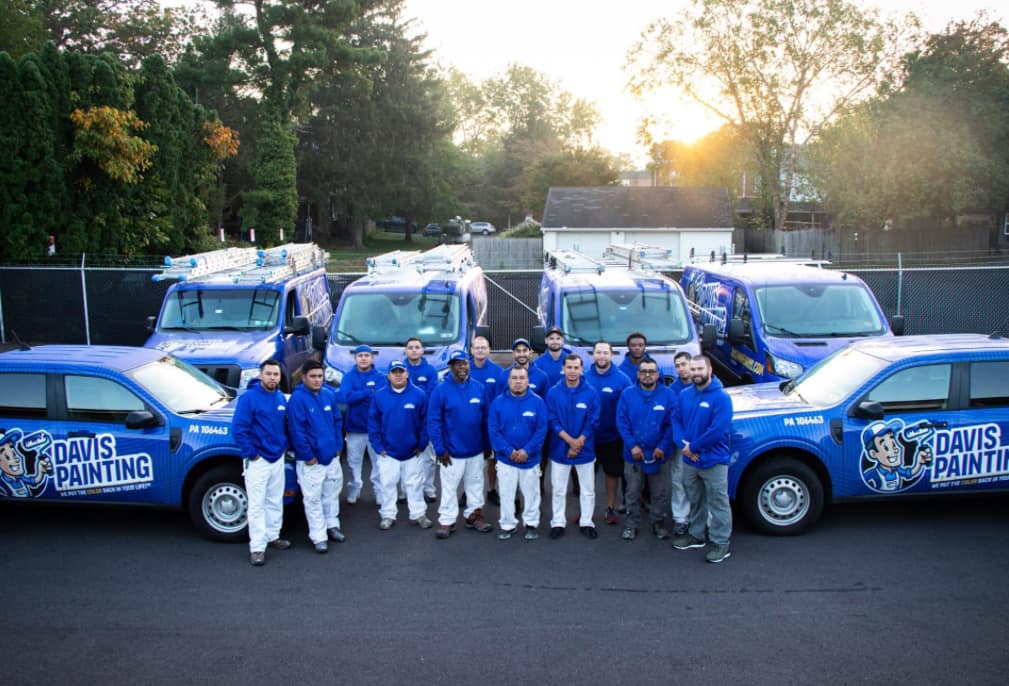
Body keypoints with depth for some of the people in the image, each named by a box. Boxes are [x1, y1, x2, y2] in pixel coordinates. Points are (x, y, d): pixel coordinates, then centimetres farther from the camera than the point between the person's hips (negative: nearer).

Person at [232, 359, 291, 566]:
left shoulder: (281, 398, 7)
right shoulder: (248, 398, -14)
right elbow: (238, 429, -17)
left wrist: (285, 446, 8)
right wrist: (251, 453, -17)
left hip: (278, 458, 7)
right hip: (257, 460, -6)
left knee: (275, 501, 17)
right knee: (257, 504, -3)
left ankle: (272, 536, 31)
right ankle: (257, 547, 2)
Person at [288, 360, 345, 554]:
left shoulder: (329, 394, 4)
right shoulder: (297, 399, -15)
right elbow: (296, 431, -17)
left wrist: (338, 446, 6)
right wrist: (308, 456, -16)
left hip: (331, 456, 6)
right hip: (310, 461, -6)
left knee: (332, 492, 19)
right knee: (313, 498, 1)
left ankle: (332, 525, 36)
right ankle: (319, 537, 11)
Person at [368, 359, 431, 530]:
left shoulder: (418, 395, -9)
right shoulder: (379, 395, -6)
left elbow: (425, 422, -5)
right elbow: (373, 423, -3)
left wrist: (421, 445, -7)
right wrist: (378, 446, -7)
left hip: (412, 451, 0)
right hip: (387, 451, 0)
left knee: (415, 484, 11)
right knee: (387, 484, 11)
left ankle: (418, 514, 24)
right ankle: (388, 515, 24)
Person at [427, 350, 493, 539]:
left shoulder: (479, 388, -1)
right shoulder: (441, 390, -11)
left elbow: (486, 418, 5)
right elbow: (433, 422, -12)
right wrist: (440, 449, -15)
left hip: (476, 450, 4)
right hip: (452, 452, -3)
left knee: (475, 485, 17)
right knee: (449, 488, 7)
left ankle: (474, 515, 32)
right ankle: (447, 521, 20)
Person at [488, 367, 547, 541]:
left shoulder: (537, 402, -6)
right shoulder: (498, 402, -5)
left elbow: (541, 430, -9)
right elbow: (493, 430, -8)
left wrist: (527, 451, -18)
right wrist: (509, 451, -16)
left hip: (530, 458, 0)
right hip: (505, 458, 0)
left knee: (531, 493, 13)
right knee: (506, 494, 10)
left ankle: (531, 524, 29)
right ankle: (507, 525, 26)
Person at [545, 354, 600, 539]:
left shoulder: (591, 393, -6)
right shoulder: (553, 393, -5)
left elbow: (592, 422, -8)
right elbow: (552, 421, -8)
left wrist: (578, 443, -14)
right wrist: (571, 441, -17)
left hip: (585, 450, 0)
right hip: (559, 449, 0)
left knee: (587, 489, 9)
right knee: (558, 489, 10)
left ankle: (586, 522, 23)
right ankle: (558, 522, 22)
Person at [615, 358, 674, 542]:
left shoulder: (667, 395, -3)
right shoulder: (627, 394, -2)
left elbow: (672, 424, -5)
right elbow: (621, 422, -5)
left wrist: (663, 446, -13)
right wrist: (632, 445, -14)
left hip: (659, 454, 0)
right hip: (633, 453, 0)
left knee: (660, 493, 10)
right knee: (633, 492, 11)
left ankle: (658, 522, 27)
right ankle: (631, 524, 24)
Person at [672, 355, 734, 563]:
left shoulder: (721, 397, -15)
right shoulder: (684, 395, 5)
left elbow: (718, 430, -22)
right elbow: (677, 421, 6)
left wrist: (693, 447, -18)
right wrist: (683, 444, -12)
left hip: (713, 461, -6)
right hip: (689, 460, 6)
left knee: (718, 504, 2)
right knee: (695, 501, 21)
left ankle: (721, 543, 13)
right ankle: (696, 535, 36)